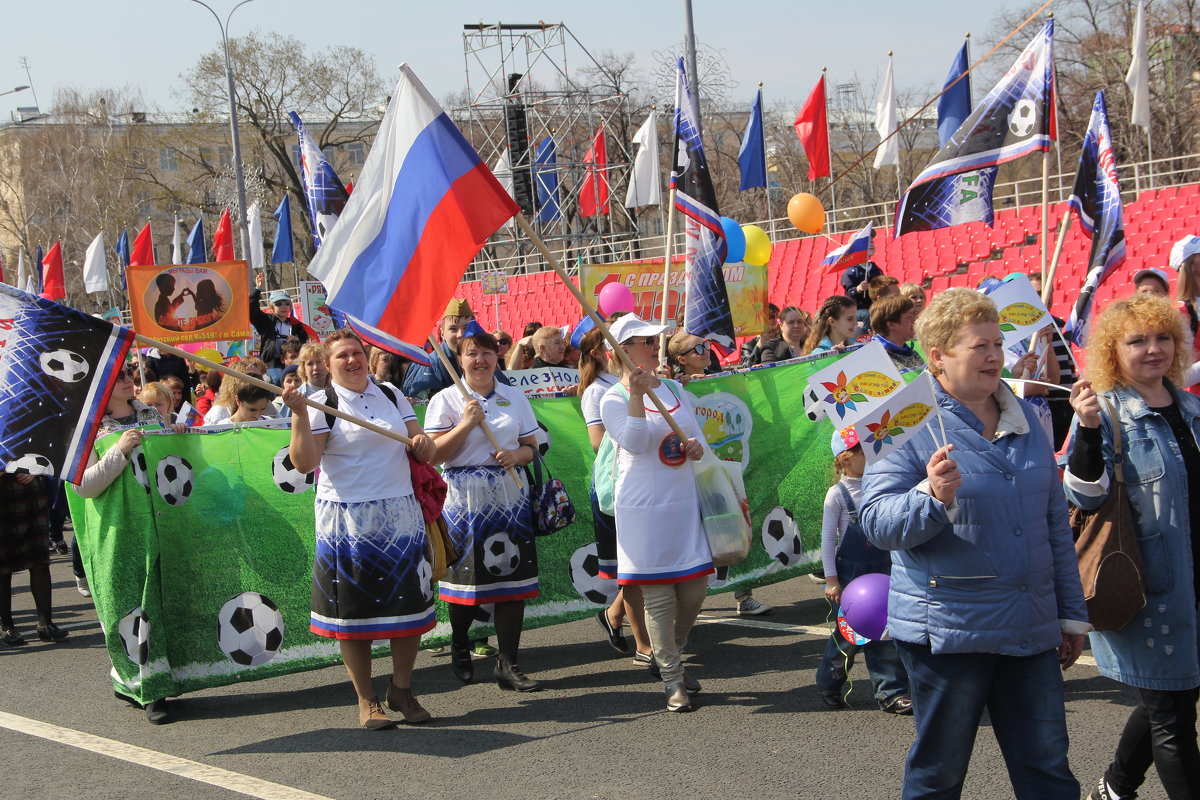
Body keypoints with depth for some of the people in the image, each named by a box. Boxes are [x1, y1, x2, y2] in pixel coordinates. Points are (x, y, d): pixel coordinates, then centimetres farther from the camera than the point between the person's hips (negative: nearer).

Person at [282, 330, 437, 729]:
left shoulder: (391, 396, 10)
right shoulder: (322, 404, -4)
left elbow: (421, 451, 14)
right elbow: (304, 462, -15)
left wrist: (424, 444, -9)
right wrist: (299, 414, -25)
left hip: (400, 515, 4)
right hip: (347, 522, -4)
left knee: (409, 605, 6)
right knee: (355, 610, 1)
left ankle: (402, 689, 22)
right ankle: (367, 701, 13)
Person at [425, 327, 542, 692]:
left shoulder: (514, 397, 11)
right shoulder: (446, 399, 1)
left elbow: (531, 446, 14)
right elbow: (434, 454, -6)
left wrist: (517, 455, -8)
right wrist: (466, 423, -15)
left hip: (510, 495, 3)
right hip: (465, 498, -3)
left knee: (512, 578, -3)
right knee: (467, 578, 3)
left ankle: (507, 664, 4)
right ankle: (460, 647, 30)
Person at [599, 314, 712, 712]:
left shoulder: (673, 389, 12)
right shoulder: (613, 400, -5)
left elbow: (695, 432, 16)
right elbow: (636, 442, -19)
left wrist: (696, 445, -7)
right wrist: (636, 394, -26)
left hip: (683, 502, 6)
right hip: (644, 509, -6)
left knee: (694, 590, 8)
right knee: (658, 596, -4)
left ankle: (667, 658, 30)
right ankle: (674, 682, 5)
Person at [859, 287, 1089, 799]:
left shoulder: (1024, 418, 10)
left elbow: (1055, 523, 17)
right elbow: (877, 523, -16)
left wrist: (1072, 613, 18)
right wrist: (932, 498, -35)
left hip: (1031, 631, 5)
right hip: (948, 632, -5)